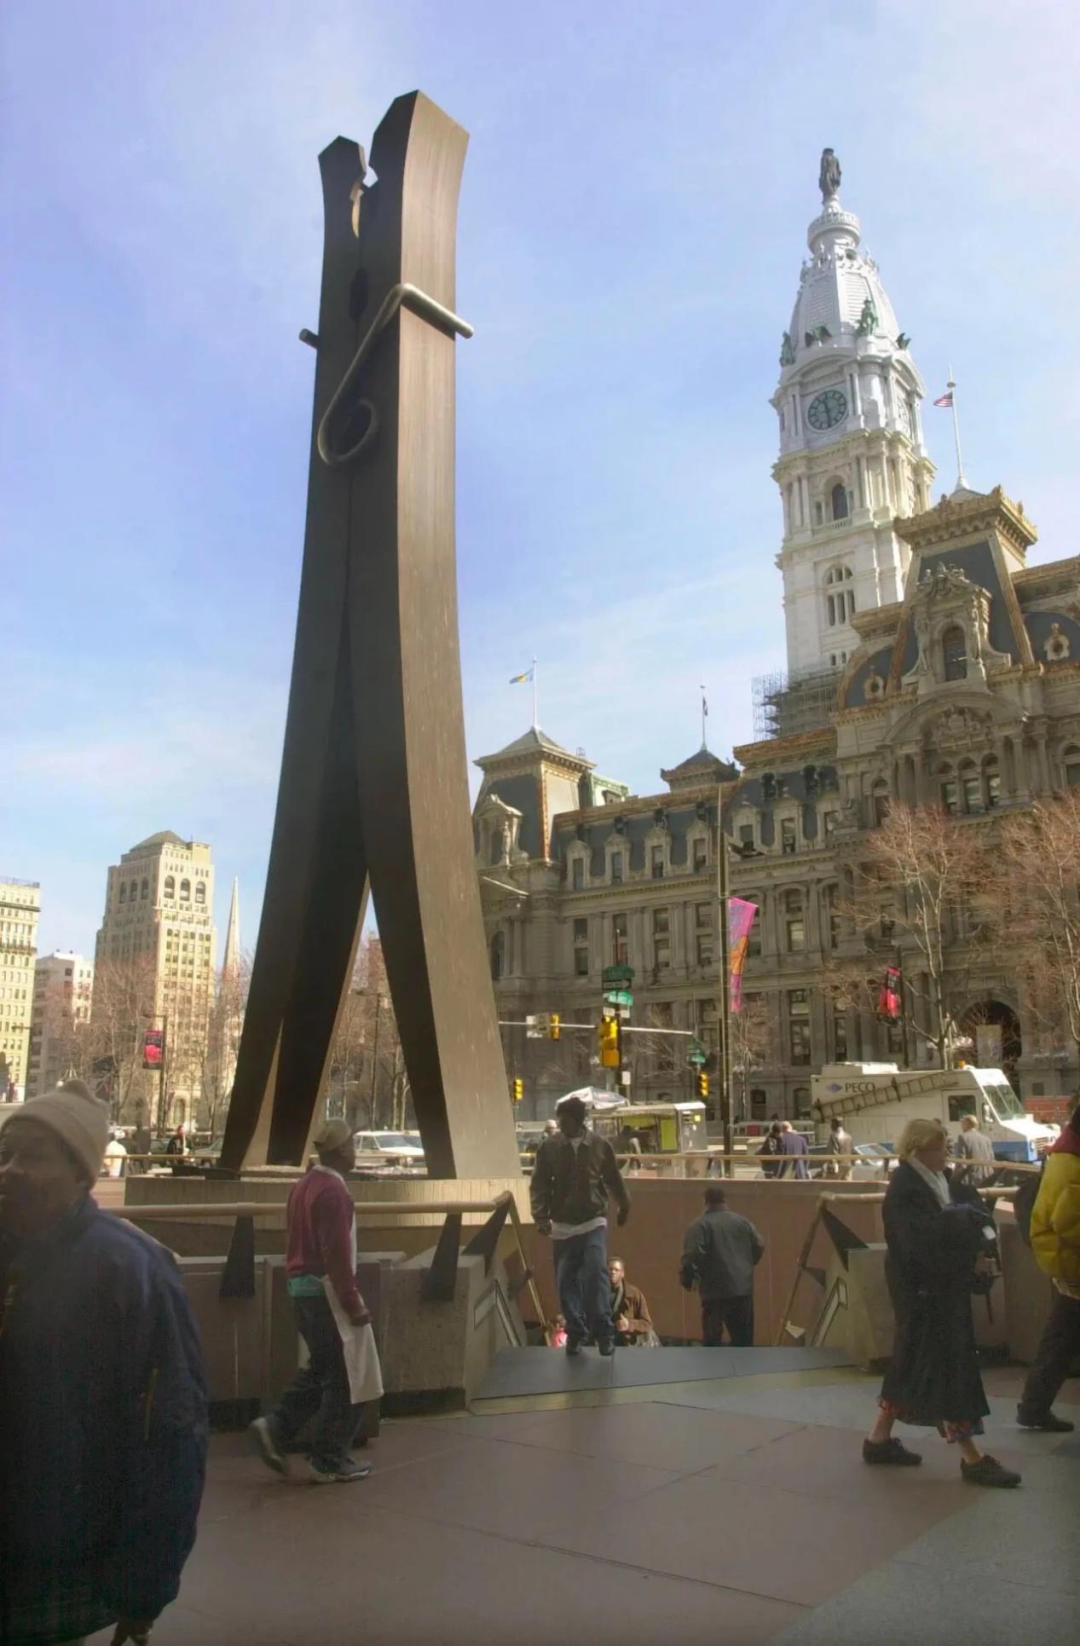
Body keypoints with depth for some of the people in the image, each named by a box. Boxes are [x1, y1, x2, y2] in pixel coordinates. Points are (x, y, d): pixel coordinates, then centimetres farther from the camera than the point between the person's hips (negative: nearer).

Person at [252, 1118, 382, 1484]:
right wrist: (353, 1304, -18)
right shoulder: (333, 1191, -20)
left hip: (301, 1287, 9)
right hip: (327, 1290, -9)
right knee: (345, 1378, 4)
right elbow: (337, 1253, -23)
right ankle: (330, 1462, 12)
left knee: (320, 1368, 21)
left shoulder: (302, 1186, 10)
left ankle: (275, 1428, 13)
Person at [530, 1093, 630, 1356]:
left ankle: (603, 1331, -2)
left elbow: (613, 1179, 11)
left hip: (593, 1222, -1)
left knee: (596, 1274, -13)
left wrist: (624, 1207, 23)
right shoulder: (548, 1147, -3)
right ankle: (576, 1332, 18)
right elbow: (539, 1185, -2)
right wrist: (540, 1216, -14)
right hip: (562, 1226, 1)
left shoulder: (600, 1145, -2)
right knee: (567, 1282, 5)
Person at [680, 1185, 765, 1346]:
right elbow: (759, 1246, 14)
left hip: (715, 1290, -4)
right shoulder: (743, 1221, 10)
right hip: (743, 1287, 4)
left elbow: (692, 1255, -17)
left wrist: (687, 1280, -3)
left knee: (712, 1336, 2)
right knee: (743, 1336, 15)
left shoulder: (699, 1225, -6)